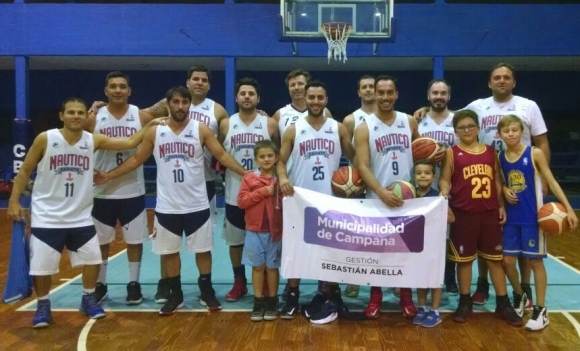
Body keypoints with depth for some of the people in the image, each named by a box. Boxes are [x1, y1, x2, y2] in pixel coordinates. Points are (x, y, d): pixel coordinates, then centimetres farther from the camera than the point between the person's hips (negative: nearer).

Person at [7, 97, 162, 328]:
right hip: (47, 217, -3)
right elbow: (25, 171, -3)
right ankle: (43, 305, 24)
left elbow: (130, 143, -4)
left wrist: (150, 125, -10)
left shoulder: (94, 140, -4)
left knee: (93, 259, 7)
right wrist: (14, 201, -7)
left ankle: (88, 299, 28)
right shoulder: (45, 139, -10)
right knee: (41, 266, 1)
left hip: (80, 217, 3)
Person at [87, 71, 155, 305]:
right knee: (100, 241, 11)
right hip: (102, 192, 1)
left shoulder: (143, 118, -3)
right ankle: (100, 285, 26)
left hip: (133, 191, 0)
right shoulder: (93, 119, -2)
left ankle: (134, 284, 22)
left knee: (135, 239, 7)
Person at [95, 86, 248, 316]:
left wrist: (245, 173, -13)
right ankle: (175, 295, 26)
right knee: (168, 252, 10)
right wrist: (109, 175, 2)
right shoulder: (155, 132, 1)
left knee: (203, 249, 8)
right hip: (167, 207, 2)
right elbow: (136, 159, 7)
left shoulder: (201, 130, -3)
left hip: (197, 205, -1)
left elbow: (221, 155, -3)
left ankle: (207, 292, 25)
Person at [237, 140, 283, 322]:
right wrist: (262, 192, -14)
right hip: (255, 230, 0)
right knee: (257, 266, 8)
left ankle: (272, 301, 21)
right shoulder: (249, 178, -1)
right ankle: (258, 301, 19)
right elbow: (241, 201, -9)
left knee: (272, 266, 9)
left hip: (275, 231, 0)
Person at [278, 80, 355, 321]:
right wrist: (283, 178, -23)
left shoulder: (339, 129, 5)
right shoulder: (293, 130, 1)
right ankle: (293, 296, 17)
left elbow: (353, 158, 8)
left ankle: (330, 292, 27)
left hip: (330, 198, 1)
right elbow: (281, 160, -2)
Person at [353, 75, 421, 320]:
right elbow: (363, 167, -14)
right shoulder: (364, 128, -5)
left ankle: (406, 296, 24)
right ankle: (375, 297, 22)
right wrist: (382, 192, -26)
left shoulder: (410, 122, 5)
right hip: (377, 198, -2)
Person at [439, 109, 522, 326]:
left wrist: (501, 205, 9)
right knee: (464, 259, 6)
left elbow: (497, 180, 12)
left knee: (496, 258, 9)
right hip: (463, 214, -3)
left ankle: (503, 304, 19)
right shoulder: (452, 153, -2)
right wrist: (444, 192, -26)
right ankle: (465, 302, 20)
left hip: (489, 213, 3)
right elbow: (444, 179, -5)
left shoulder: (491, 152, 8)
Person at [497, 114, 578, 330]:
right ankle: (519, 296, 33)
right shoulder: (499, 157, 2)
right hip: (511, 217, 4)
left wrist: (568, 208, -14)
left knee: (535, 261, 2)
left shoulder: (535, 154, -9)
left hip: (532, 217, -4)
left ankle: (541, 310, 15)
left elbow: (551, 181, -8)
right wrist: (504, 190, -6)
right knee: (507, 260, 7)